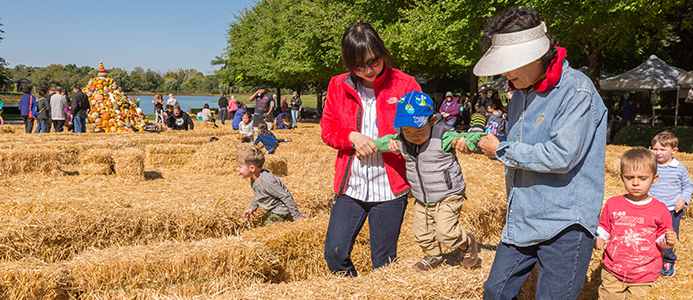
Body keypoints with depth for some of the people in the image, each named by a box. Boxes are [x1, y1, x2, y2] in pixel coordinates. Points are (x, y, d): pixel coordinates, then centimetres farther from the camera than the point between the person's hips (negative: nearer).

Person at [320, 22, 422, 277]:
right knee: (334, 253, 3)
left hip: (389, 189, -2)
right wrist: (352, 137, -13)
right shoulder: (339, 86, 3)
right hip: (350, 187, 3)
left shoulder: (404, 84, -3)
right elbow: (328, 128, 8)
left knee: (384, 264, 7)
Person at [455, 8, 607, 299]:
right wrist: (477, 145, 4)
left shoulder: (577, 91, -17)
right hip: (521, 218, 8)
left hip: (565, 223, -8)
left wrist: (502, 150, -14)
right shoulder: (521, 91, 10)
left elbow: (561, 156, -26)